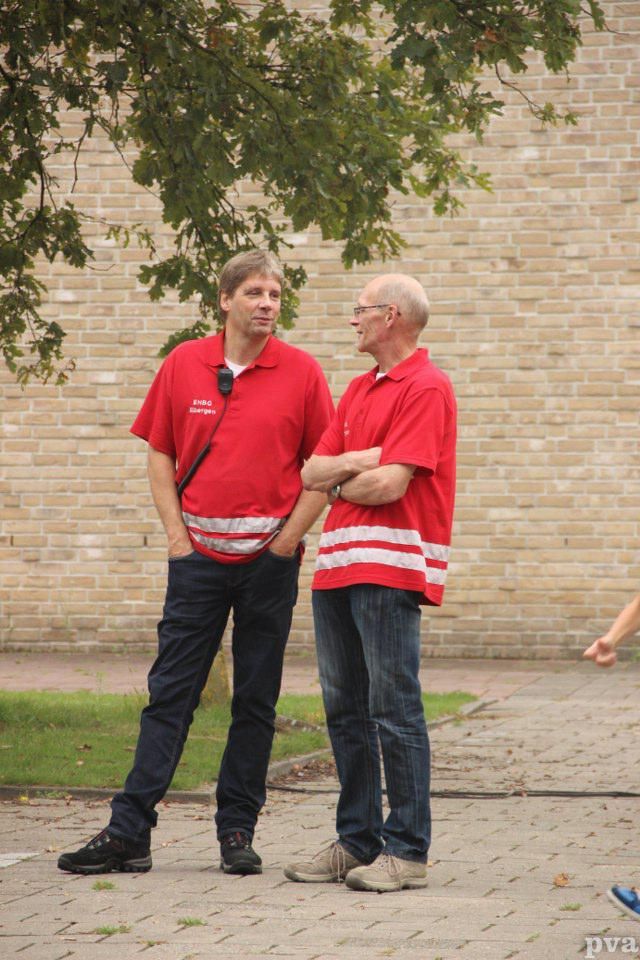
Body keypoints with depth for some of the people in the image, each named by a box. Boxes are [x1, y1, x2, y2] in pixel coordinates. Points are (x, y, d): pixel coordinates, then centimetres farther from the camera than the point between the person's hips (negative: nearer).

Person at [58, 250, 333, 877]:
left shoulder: (301, 373, -1)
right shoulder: (183, 365, 4)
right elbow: (160, 454, 9)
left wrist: (288, 538, -4)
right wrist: (176, 532, 1)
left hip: (269, 558, -1)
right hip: (199, 553, 1)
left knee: (256, 700, 5)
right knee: (170, 692, -1)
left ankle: (237, 831, 13)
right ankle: (128, 833, -1)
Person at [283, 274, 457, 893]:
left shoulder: (426, 389, -7)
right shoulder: (359, 390, 20)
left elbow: (390, 483, -16)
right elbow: (312, 474, 13)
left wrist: (340, 483, 3)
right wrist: (363, 461, -5)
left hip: (391, 568, -9)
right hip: (339, 564, 9)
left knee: (394, 711, -8)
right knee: (345, 711, 11)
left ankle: (406, 852, -4)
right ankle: (357, 842, 18)